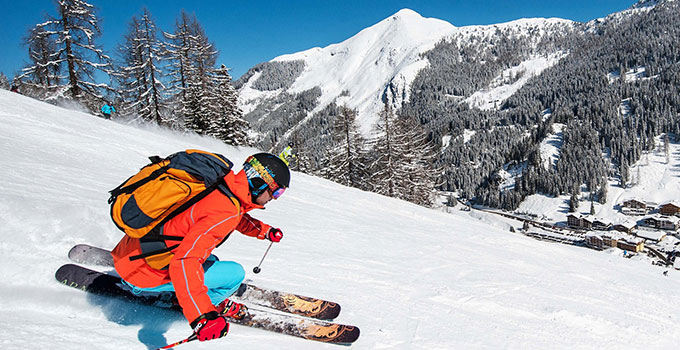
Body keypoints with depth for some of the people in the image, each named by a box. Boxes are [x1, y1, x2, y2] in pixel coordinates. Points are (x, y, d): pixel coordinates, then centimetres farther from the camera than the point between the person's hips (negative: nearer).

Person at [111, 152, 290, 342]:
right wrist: (202, 317, -39)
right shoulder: (224, 212, -27)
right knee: (235, 273, -5)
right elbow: (184, 263, -35)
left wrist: (264, 230, 22)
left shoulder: (220, 185, -1)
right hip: (146, 277, -9)